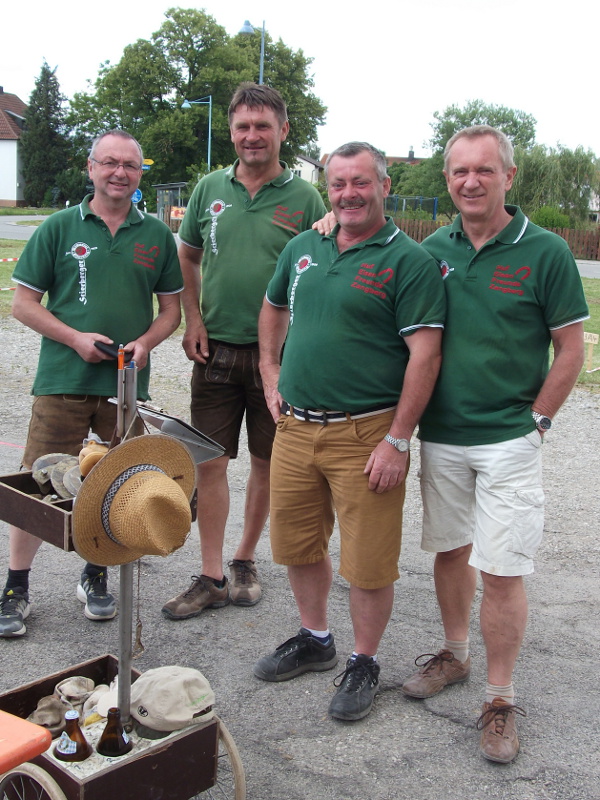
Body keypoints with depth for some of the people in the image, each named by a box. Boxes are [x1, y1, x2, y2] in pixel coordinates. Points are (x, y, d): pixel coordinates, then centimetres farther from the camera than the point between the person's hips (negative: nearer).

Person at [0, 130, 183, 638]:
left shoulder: (156, 235, 8)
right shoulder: (60, 228, 2)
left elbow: (171, 308, 12)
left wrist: (144, 343, -7)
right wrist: (75, 338, -11)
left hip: (127, 384, 2)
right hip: (62, 381, -2)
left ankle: (96, 578, 30)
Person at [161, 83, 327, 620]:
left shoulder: (305, 199, -2)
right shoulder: (211, 189, 6)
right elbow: (188, 259, 16)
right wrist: (193, 321, 4)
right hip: (216, 350, 2)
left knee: (266, 465, 9)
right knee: (210, 463, 2)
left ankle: (245, 561, 28)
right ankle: (211, 578, 12)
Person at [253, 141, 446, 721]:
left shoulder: (408, 260, -9)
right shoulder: (303, 249, 10)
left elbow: (425, 353, -14)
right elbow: (273, 309, 27)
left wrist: (398, 440, -18)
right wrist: (270, 375, 15)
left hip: (365, 434, -6)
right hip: (295, 428, 6)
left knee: (367, 561, 3)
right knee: (297, 544, 18)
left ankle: (363, 662, 25)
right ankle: (314, 640, 39)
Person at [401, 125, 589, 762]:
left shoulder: (545, 252, -6)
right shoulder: (433, 249, 5)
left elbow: (570, 348, -3)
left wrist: (536, 421, -6)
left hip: (508, 440, -4)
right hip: (439, 436, 4)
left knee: (502, 572, -1)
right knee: (448, 551, 17)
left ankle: (499, 699, 15)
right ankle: (454, 653, 38)